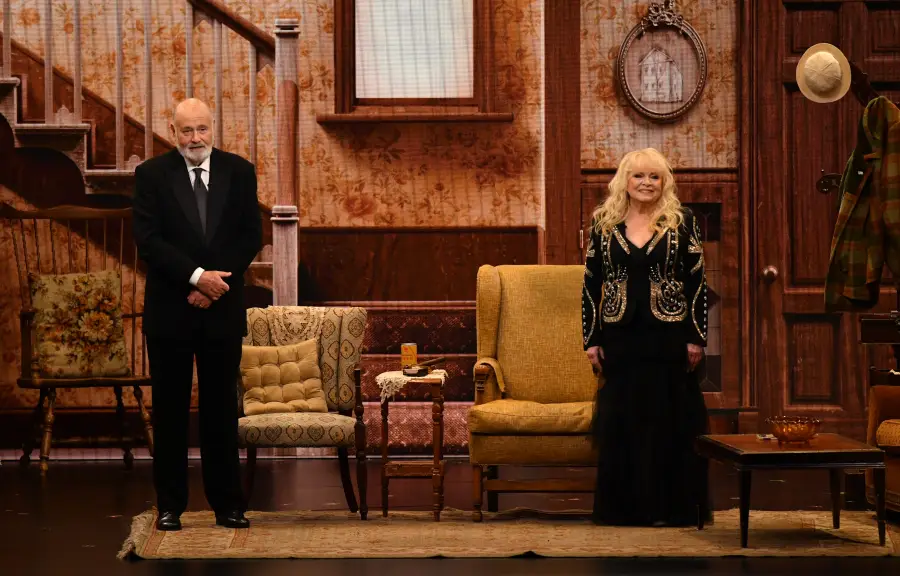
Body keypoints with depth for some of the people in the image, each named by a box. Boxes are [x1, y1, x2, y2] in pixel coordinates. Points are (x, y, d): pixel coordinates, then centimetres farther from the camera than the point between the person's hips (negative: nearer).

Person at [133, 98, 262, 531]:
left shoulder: (239, 172, 6)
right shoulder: (151, 175, 0)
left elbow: (251, 236, 2)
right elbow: (147, 238, -8)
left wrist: (215, 284, -10)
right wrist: (196, 277, -17)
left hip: (223, 308, 1)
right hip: (170, 310, -1)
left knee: (221, 409, 6)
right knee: (170, 410, 4)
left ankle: (227, 504, 12)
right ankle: (170, 506, 10)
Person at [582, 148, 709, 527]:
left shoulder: (681, 222, 1)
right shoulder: (604, 224, 6)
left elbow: (697, 282, 1)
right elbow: (590, 285, 7)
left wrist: (696, 337, -5)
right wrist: (591, 339, 2)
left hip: (669, 336, -1)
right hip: (619, 338, 2)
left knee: (670, 421, 2)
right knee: (619, 422, 4)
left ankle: (670, 507, 9)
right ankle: (622, 506, 12)